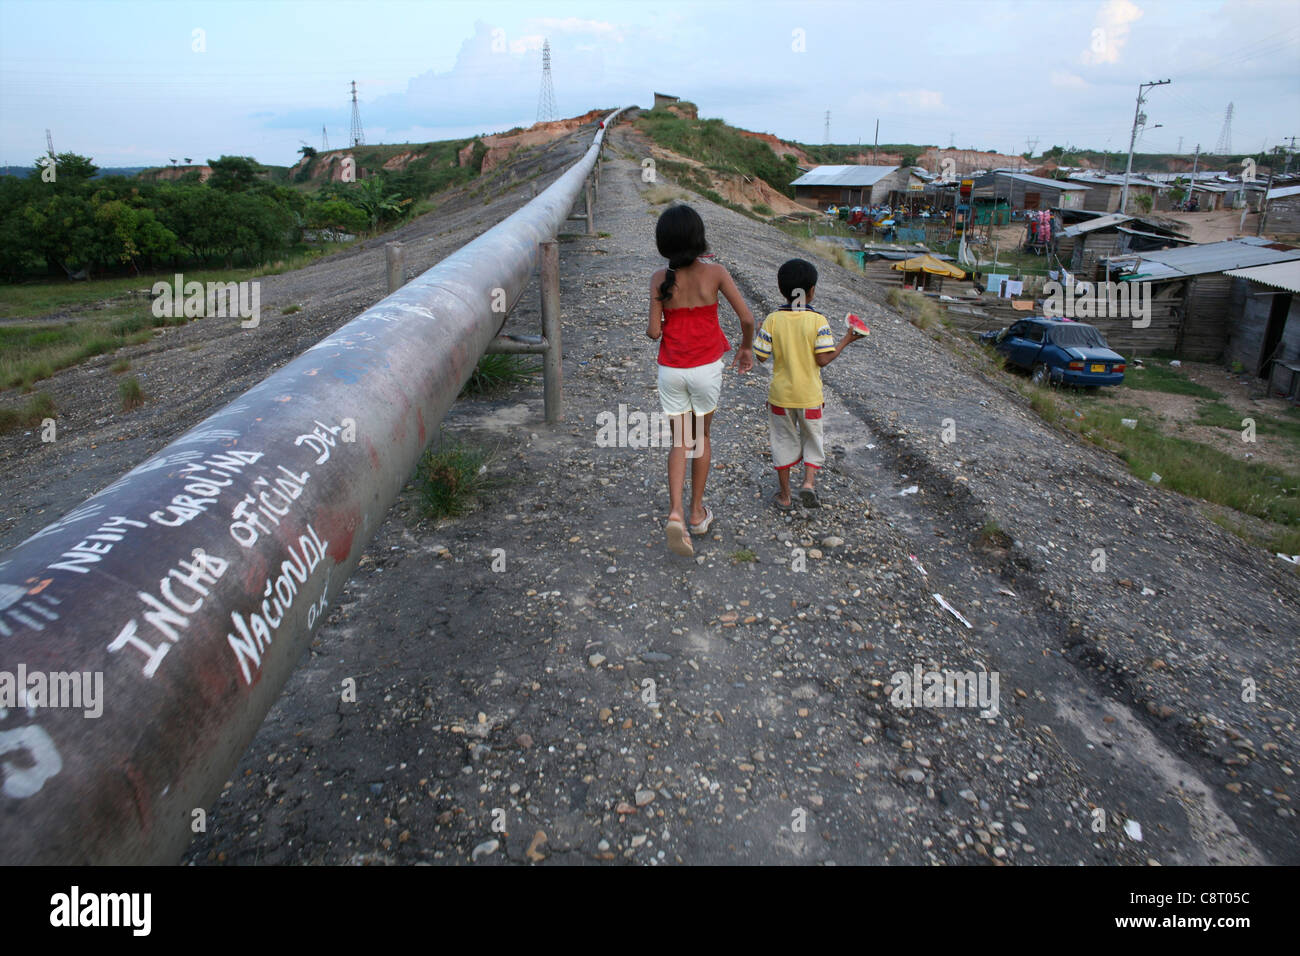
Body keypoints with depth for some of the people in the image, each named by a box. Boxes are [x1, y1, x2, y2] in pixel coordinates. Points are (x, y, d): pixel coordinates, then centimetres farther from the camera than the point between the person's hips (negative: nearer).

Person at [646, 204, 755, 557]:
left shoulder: (660, 279, -8)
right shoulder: (715, 273, -10)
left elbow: (654, 331, -9)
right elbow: (747, 318, -11)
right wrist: (746, 347, 7)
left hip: (671, 370, 1)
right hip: (706, 368, 0)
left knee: (680, 441, 13)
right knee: (701, 438, 18)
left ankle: (675, 511, -7)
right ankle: (697, 513, 28)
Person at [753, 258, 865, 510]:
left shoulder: (772, 320, -8)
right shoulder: (818, 321, -12)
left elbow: (761, 356, -5)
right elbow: (824, 359, -14)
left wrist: (761, 334, 13)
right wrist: (846, 340, -1)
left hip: (780, 395, 1)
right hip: (809, 395, -1)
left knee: (783, 441, 14)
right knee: (812, 439, 19)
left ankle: (784, 495, 20)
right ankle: (809, 482, 0)